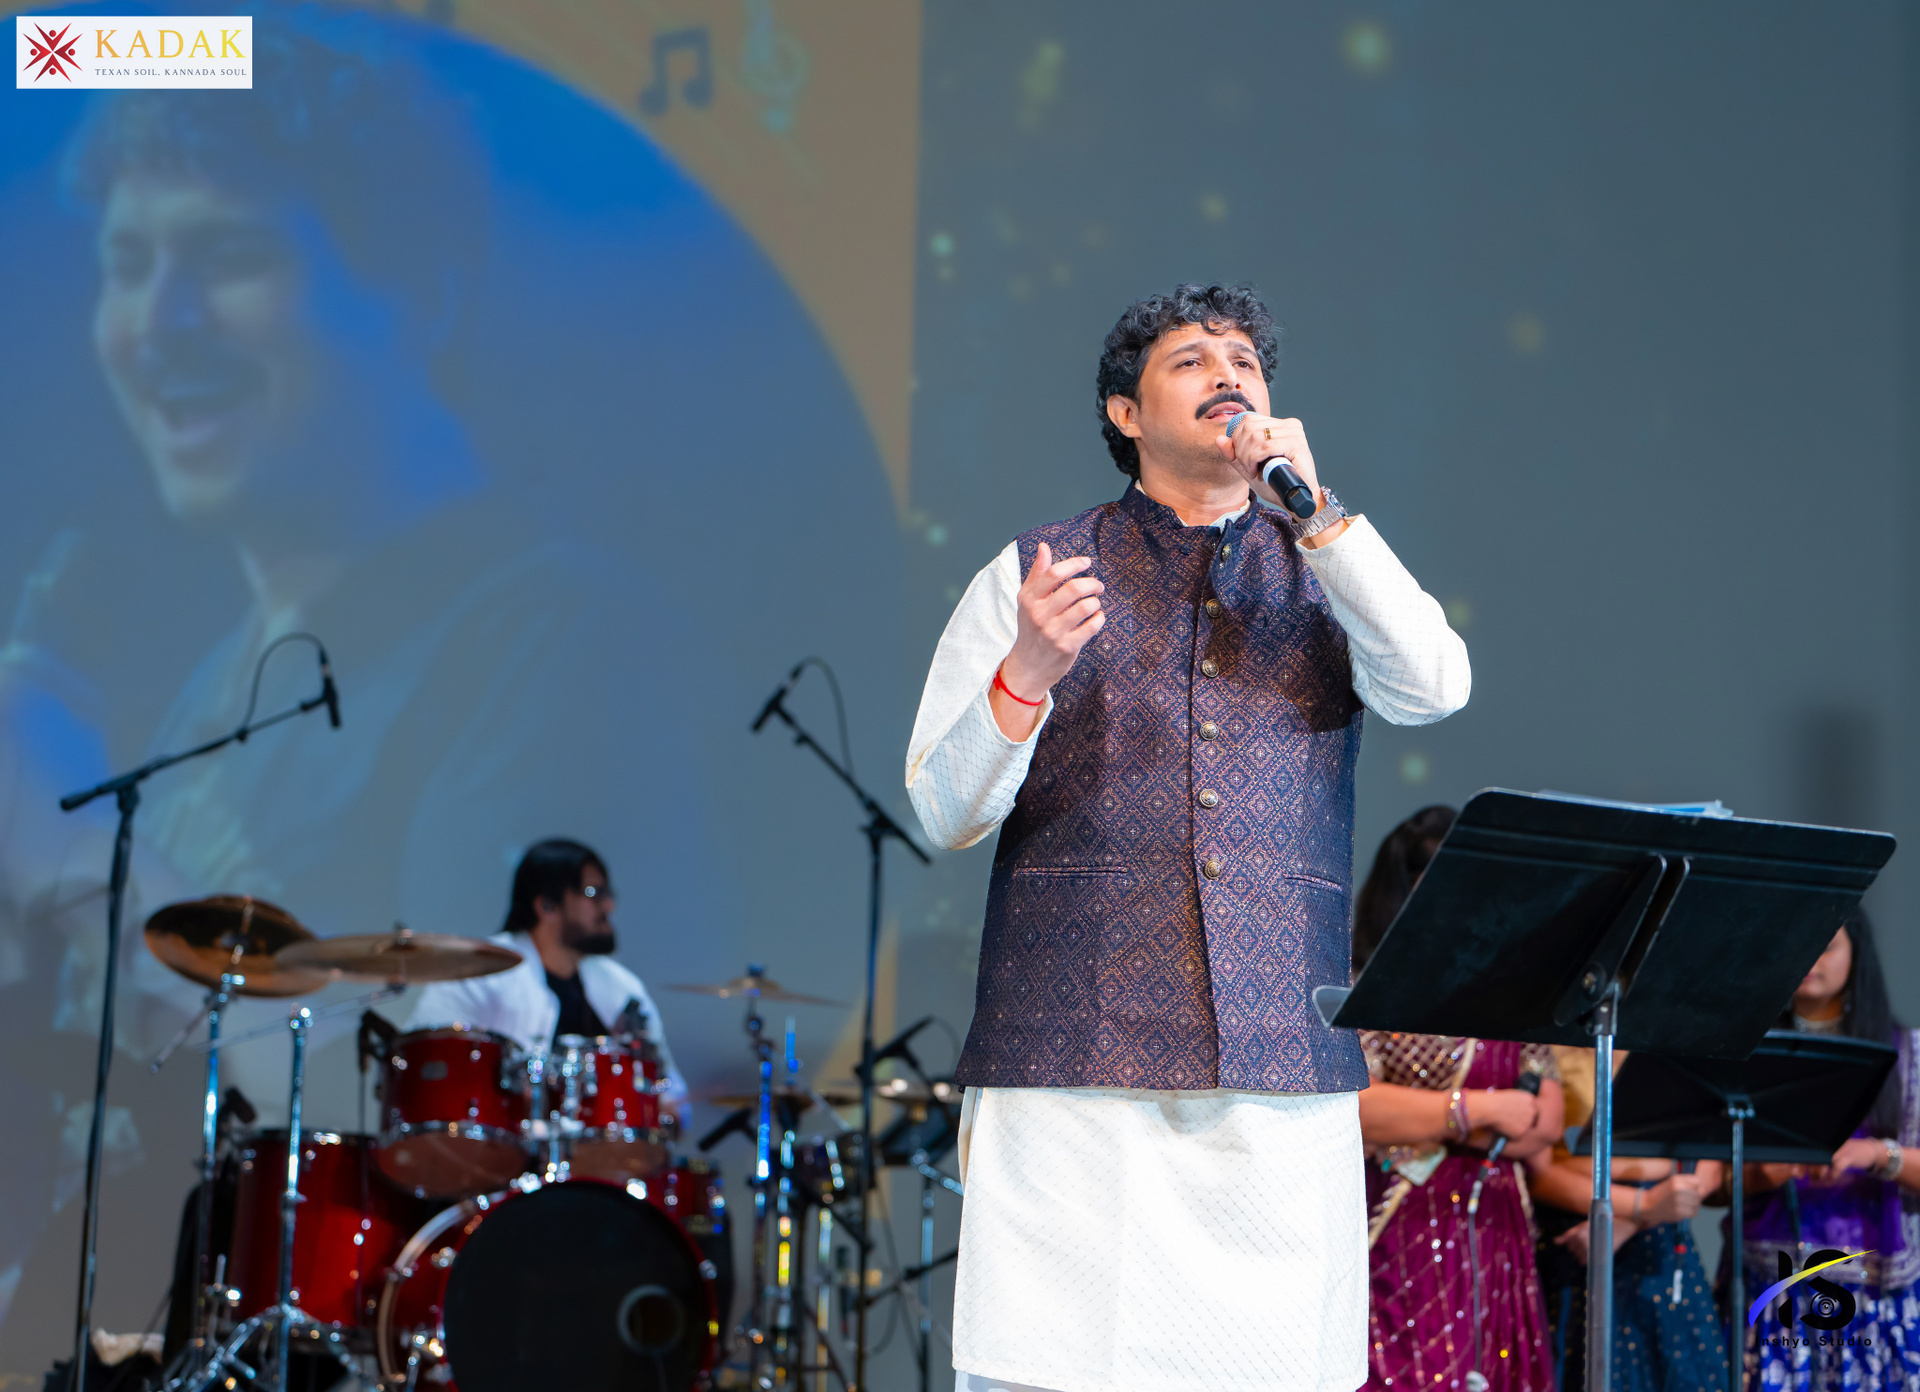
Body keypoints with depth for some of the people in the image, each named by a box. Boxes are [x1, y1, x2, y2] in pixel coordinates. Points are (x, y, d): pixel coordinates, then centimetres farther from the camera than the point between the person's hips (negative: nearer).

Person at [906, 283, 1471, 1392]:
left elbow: (1434, 688, -5)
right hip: (1077, 1057, -2)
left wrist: (1313, 507, -9)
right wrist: (1027, 674, -16)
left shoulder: (1327, 576, 15)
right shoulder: (1032, 575, 9)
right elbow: (946, 813, 3)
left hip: (1284, 1068, 2)